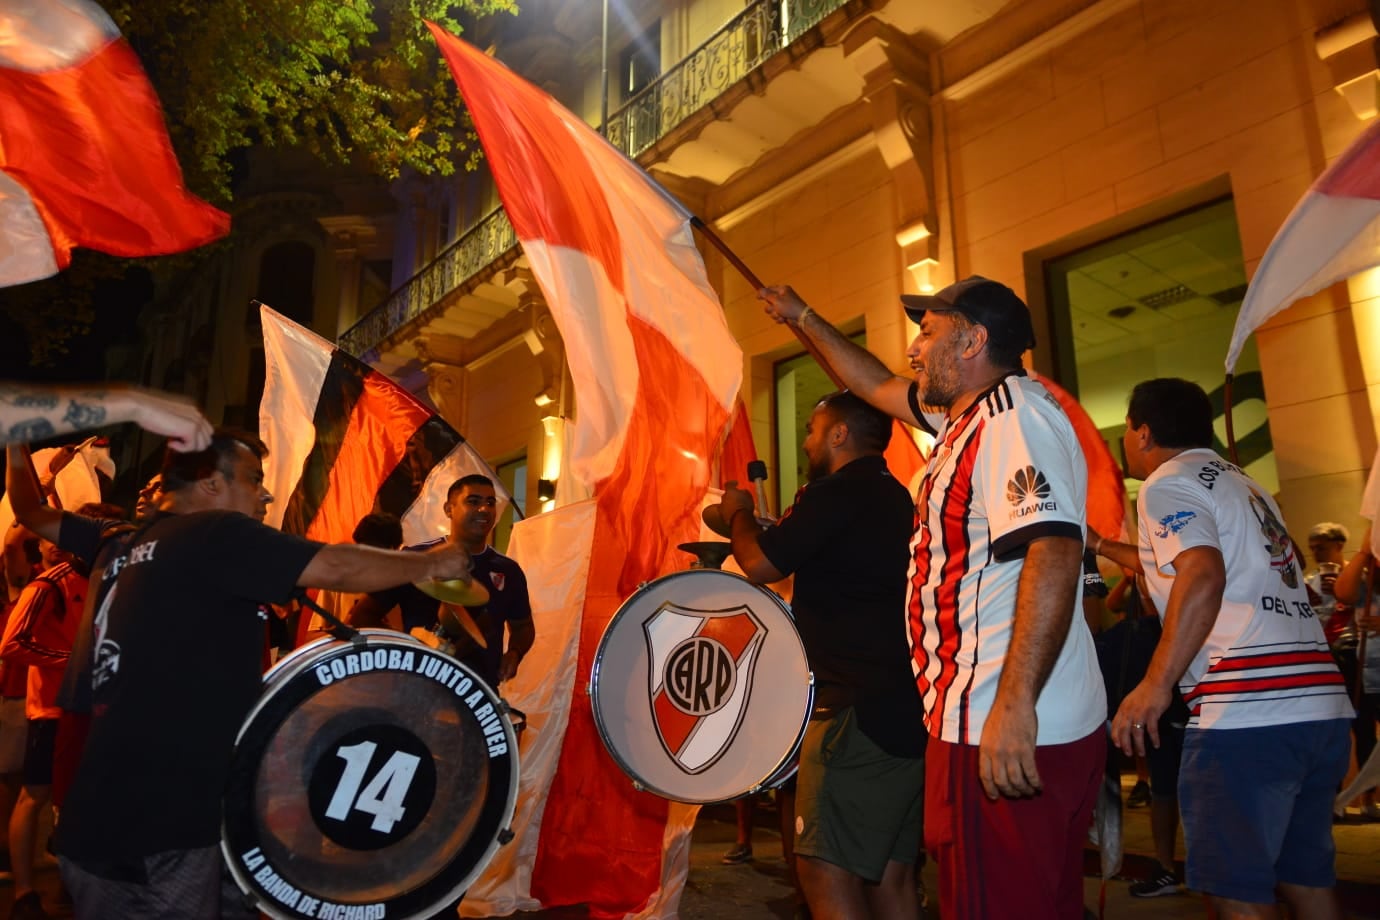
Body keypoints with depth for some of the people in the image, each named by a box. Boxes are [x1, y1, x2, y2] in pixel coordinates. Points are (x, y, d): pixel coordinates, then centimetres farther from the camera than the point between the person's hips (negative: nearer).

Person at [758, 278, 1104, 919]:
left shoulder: (1014, 412, -14)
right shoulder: (976, 415, 17)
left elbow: (1055, 551, -26)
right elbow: (878, 387, 31)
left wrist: (1014, 703, -31)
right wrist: (802, 319, 40)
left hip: (1011, 734, -10)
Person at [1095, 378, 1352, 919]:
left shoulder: (1167, 483, -4)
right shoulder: (1239, 482, 23)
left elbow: (1203, 576, -21)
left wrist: (1157, 683, -23)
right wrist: (1102, 546, 47)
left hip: (1247, 712, -9)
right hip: (1321, 703, 9)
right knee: (1304, 876, 17)